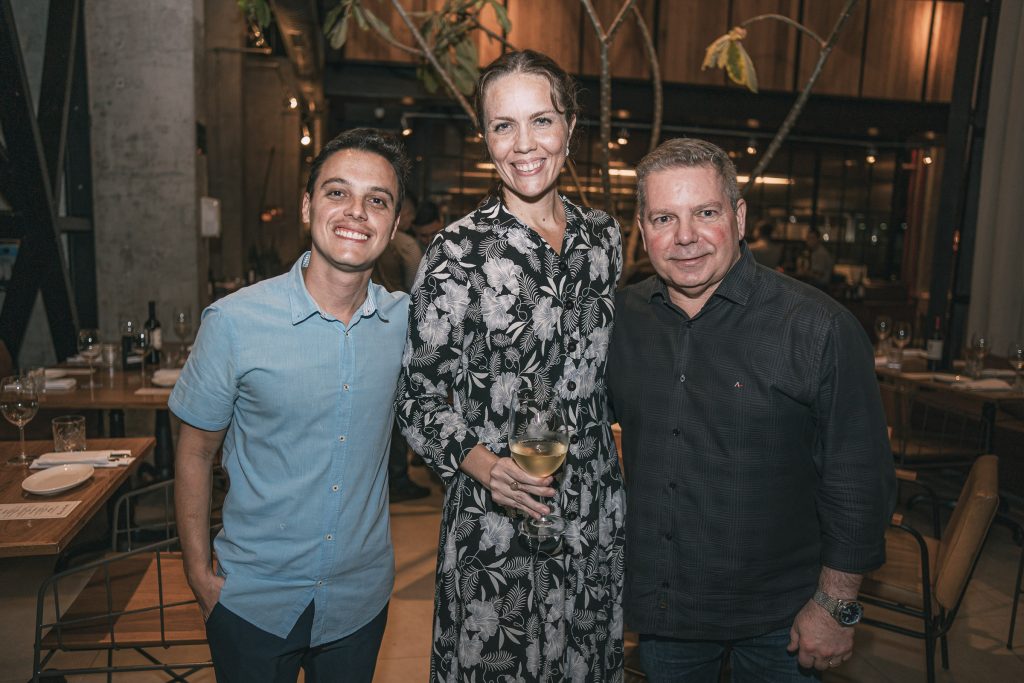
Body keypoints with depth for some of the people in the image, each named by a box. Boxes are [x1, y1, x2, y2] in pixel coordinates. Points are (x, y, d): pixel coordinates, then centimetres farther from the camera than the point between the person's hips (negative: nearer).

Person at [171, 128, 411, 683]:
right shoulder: (234, 321, -15)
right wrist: (199, 574, -4)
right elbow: (196, 452, -5)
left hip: (361, 596, 3)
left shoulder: (406, 320, -8)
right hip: (253, 601, -2)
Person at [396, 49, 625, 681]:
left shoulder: (603, 236, 2)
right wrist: (481, 463, -24)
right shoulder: (459, 251, -13)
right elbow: (420, 396, -7)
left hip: (596, 515, 5)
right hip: (495, 520, -4)